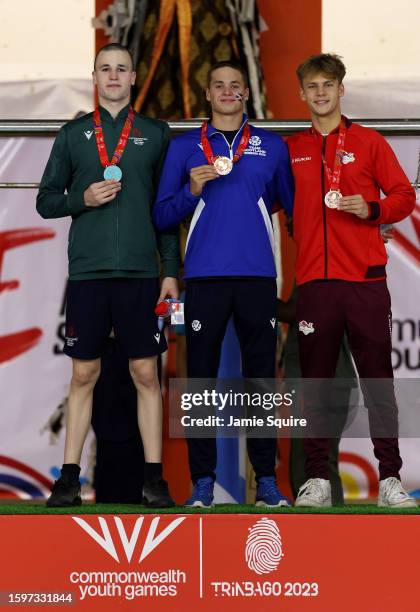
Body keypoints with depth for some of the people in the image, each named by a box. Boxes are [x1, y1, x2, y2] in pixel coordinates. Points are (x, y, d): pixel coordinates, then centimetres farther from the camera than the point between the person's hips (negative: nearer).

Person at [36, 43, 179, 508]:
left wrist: (171, 270, 3)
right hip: (87, 272, 0)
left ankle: (153, 478, 4)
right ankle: (69, 477, 7)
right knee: (84, 374, 3)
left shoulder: (155, 134, 9)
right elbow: (46, 202, 10)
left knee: (145, 374, 0)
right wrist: (84, 199, -9)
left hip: (140, 273, 0)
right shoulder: (73, 135, 10)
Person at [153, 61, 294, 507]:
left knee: (260, 378, 2)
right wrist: (192, 190, -8)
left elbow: (293, 204, 17)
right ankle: (202, 482, 1)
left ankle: (266, 480, 6)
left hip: (258, 277, 1)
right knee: (201, 379, -2)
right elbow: (162, 216, 8)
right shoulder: (184, 148, 10)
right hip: (205, 277, 0)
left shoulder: (272, 147, 13)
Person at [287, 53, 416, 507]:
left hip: (365, 278, -1)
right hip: (314, 278, 1)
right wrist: (293, 229, 1)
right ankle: (316, 479, 5)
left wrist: (372, 209, -11)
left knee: (377, 379, -1)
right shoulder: (290, 150, 13)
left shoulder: (368, 142, 8)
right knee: (316, 380, 2)